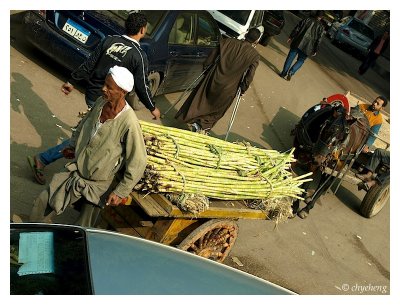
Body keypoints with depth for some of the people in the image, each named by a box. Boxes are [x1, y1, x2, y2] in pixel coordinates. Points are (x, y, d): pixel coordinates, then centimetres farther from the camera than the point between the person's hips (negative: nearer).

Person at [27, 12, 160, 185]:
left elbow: (89, 64, 1)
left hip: (91, 93, 7)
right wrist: (152, 108, 4)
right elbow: (142, 87, -9)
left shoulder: (110, 40, 0)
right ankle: (42, 160, 3)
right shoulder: (139, 56, -15)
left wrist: (72, 81, 10)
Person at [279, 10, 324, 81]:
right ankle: (291, 72, -5)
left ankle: (284, 73, 7)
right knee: (300, 61, 14)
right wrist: (315, 50, 5)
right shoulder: (321, 27, 3)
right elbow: (318, 40, 0)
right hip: (307, 47, 0)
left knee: (290, 58, 8)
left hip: (297, 43, 0)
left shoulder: (307, 19, 4)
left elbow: (297, 28, 1)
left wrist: (291, 37, 8)